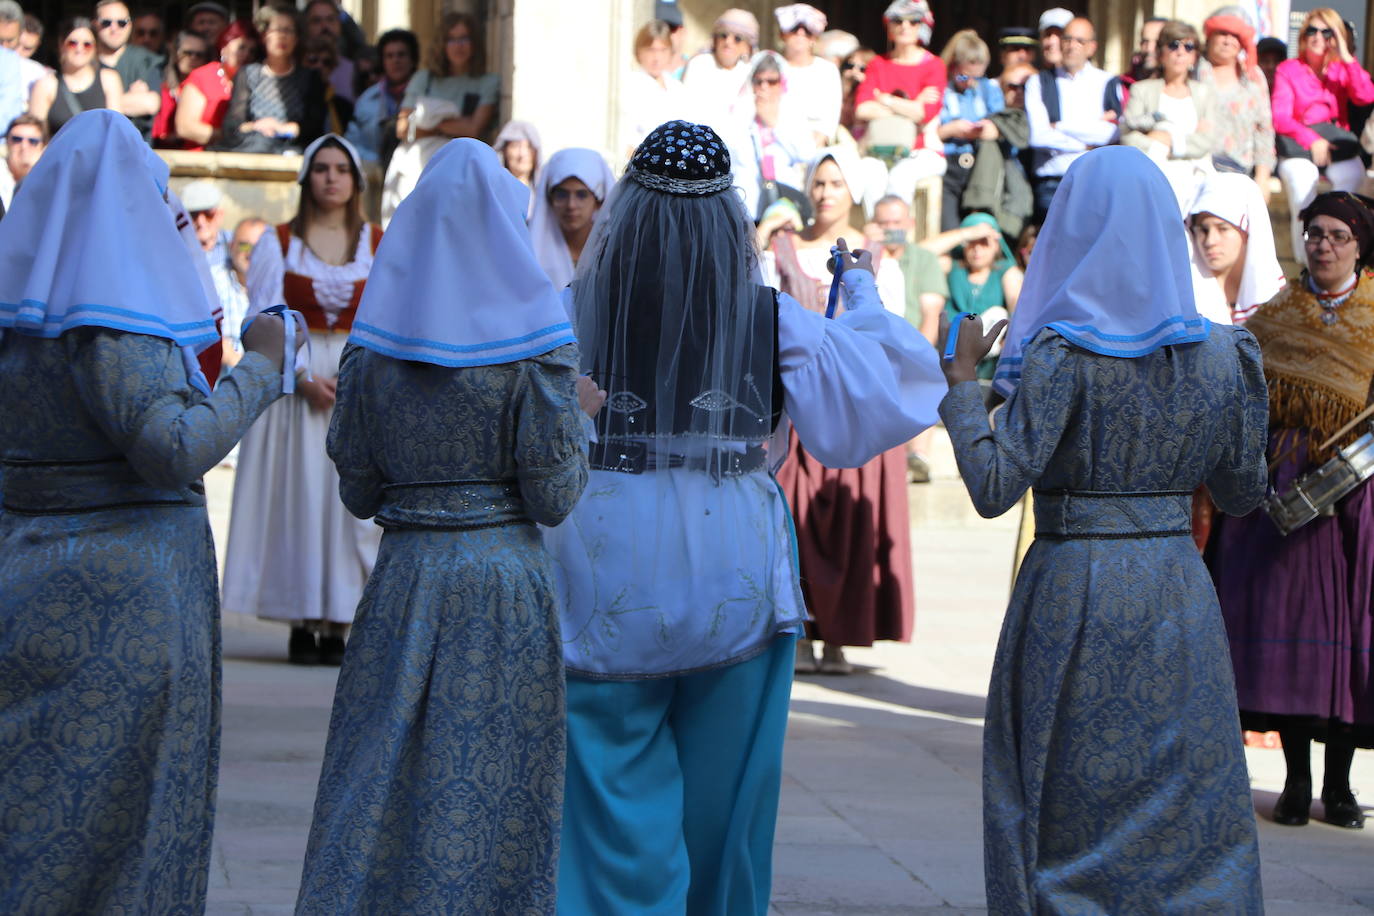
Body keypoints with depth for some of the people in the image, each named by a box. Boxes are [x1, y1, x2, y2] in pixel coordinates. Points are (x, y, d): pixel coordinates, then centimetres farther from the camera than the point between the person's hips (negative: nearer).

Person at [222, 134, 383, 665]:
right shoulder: (279, 243, 7)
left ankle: (337, 627, -3)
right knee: (296, 496, -5)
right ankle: (301, 626, -2)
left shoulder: (380, 244, 9)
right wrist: (303, 376, -12)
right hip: (291, 381, -1)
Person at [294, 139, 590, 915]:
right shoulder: (535, 337, -8)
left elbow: (358, 492, 7)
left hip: (404, 580, 3)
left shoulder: (375, 342, 2)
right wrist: (581, 421, 8)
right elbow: (554, 498, -9)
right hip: (508, 575, -3)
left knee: (376, 790, 8)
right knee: (493, 791, 3)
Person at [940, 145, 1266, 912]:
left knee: (1071, 807, 6)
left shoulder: (1064, 355, -12)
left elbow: (994, 488, -16)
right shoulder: (1219, 353, 1)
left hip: (1075, 591, -3)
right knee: (1194, 810, 8)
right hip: (1179, 587, 4)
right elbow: (1242, 494, 9)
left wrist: (962, 379, -5)